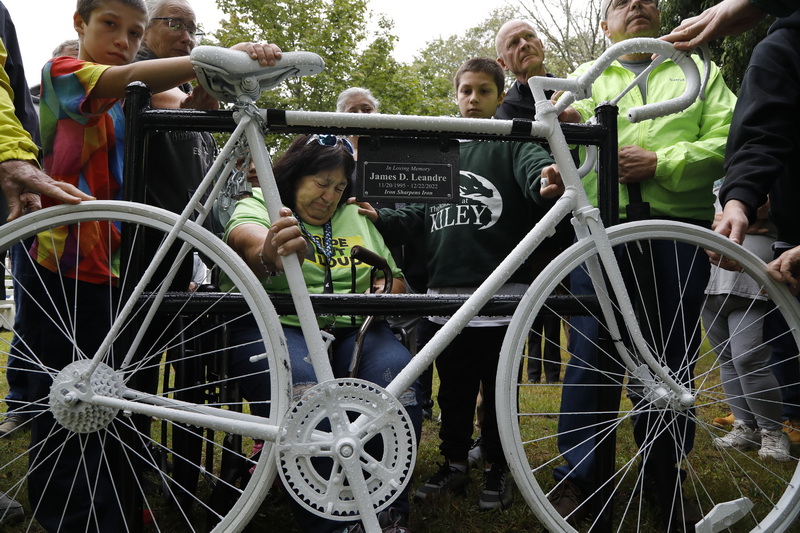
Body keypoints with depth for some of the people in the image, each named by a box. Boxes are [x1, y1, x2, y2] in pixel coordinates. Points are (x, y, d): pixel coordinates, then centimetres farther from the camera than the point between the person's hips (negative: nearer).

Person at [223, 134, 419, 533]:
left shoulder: (357, 218, 22)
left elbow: (395, 279, 22)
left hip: (352, 332, 4)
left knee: (398, 375, -27)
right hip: (276, 325, -3)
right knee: (303, 393, -35)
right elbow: (245, 236, -19)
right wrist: (269, 255, -44)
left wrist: (379, 294, -4)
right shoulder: (257, 204, 7)